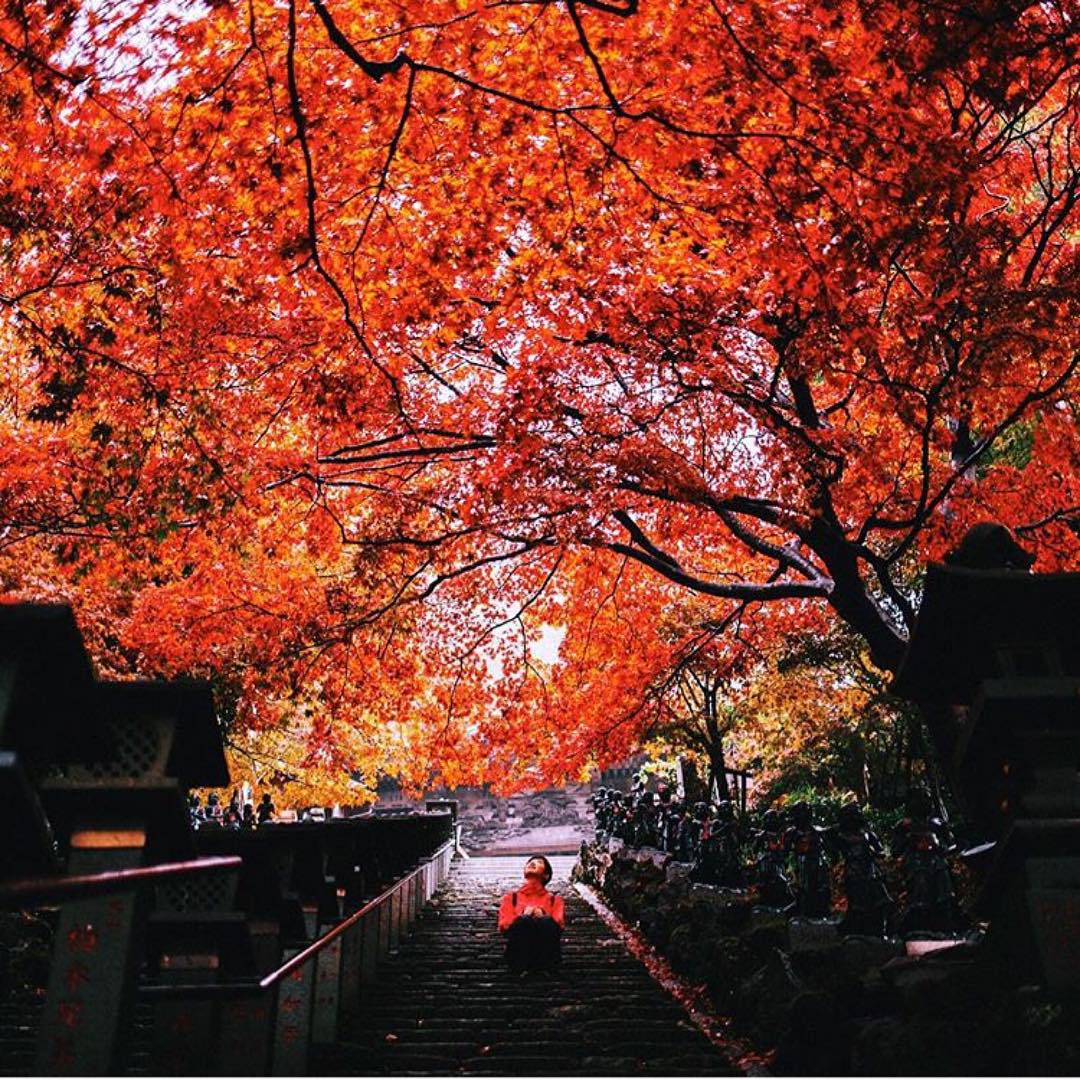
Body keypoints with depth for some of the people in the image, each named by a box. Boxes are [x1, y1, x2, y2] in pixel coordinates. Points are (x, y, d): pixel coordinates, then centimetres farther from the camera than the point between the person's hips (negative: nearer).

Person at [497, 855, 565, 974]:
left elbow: (559, 924, 6)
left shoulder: (554, 899, 25)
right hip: (518, 955, 0)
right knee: (523, 920, -31)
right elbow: (503, 926, 9)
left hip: (546, 955, 0)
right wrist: (523, 916, -9)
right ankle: (522, 968, -30)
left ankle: (543, 970, -32)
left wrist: (543, 917, -14)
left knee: (547, 922, -31)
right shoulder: (511, 897, 25)